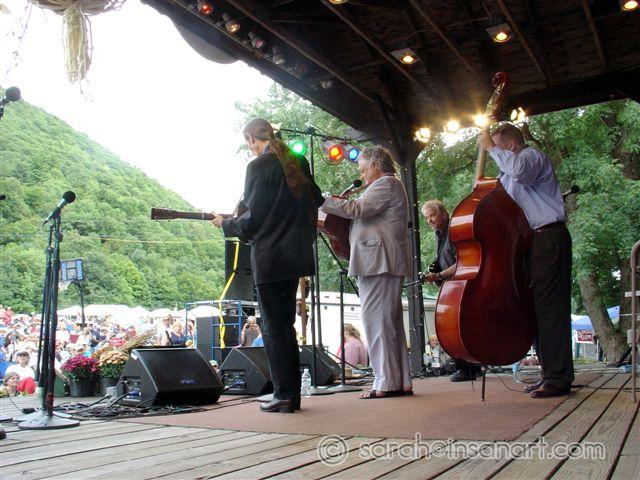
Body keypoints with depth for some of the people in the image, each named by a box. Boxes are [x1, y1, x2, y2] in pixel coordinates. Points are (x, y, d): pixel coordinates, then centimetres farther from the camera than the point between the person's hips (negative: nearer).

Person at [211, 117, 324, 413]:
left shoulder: (259, 166, -10)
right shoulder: (299, 163, 10)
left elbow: (252, 219, -11)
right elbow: (316, 201, 20)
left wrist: (225, 224, 6)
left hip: (269, 258, -7)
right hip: (296, 254, 7)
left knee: (273, 327, 0)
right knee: (286, 324, 14)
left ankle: (284, 394, 4)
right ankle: (292, 394, 18)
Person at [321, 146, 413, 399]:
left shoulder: (387, 183, -5)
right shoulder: (388, 185, 28)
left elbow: (358, 209, -17)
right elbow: (368, 217, 27)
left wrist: (323, 201, -10)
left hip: (379, 261, -11)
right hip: (385, 262, 11)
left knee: (377, 320, -10)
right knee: (391, 321, 10)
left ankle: (387, 383, -8)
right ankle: (401, 381, 14)